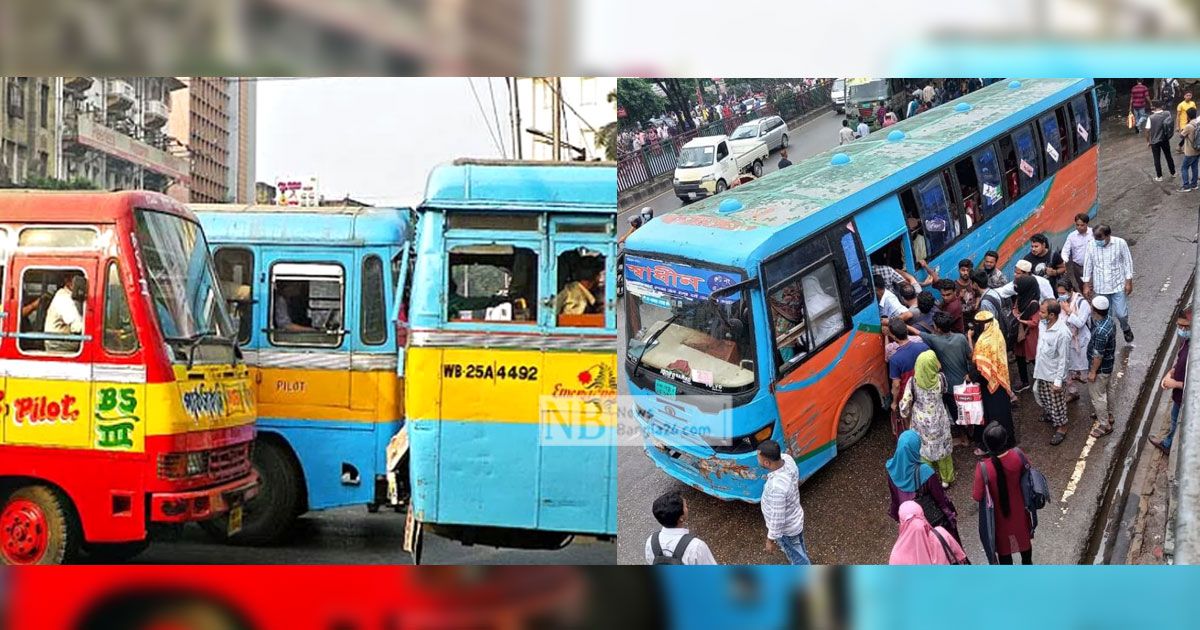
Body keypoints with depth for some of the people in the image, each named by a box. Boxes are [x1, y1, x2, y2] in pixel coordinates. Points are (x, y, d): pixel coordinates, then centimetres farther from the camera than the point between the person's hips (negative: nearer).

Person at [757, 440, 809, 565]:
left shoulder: (776, 487, -45)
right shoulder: (788, 459, -24)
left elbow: (777, 518, -31)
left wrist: (770, 538, -15)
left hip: (786, 529, -7)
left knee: (797, 557, 23)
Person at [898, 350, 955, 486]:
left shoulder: (913, 381, -19)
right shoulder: (940, 378, -18)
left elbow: (906, 402, -15)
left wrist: (905, 414, 6)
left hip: (921, 421, 0)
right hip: (938, 420, 0)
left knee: (923, 449, 18)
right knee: (942, 447, 20)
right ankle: (946, 479, 35)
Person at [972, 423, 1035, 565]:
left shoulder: (983, 468, -35)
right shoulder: (1017, 455, -25)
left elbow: (978, 496, -22)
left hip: (1000, 513, -3)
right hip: (1018, 509, 3)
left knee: (1003, 544, 22)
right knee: (1023, 537, 31)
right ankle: (1027, 564, 56)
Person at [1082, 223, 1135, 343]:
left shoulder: (1120, 243, -15)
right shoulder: (1091, 245, -12)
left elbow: (1127, 262, -5)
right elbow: (1087, 265, -1)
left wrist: (1129, 282, -4)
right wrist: (1086, 285, 1)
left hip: (1118, 286, -1)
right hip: (1100, 288, 1)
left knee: (1121, 314, 3)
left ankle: (1126, 329, 36)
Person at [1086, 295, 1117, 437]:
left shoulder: (1101, 331, -36)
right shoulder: (1109, 320, -7)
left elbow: (1098, 355, -27)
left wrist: (1092, 372, -17)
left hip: (1100, 368, -9)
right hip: (1108, 365, 9)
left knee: (1097, 396, 8)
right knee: (1103, 392, 28)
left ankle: (1105, 425, 22)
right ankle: (1107, 414, 48)